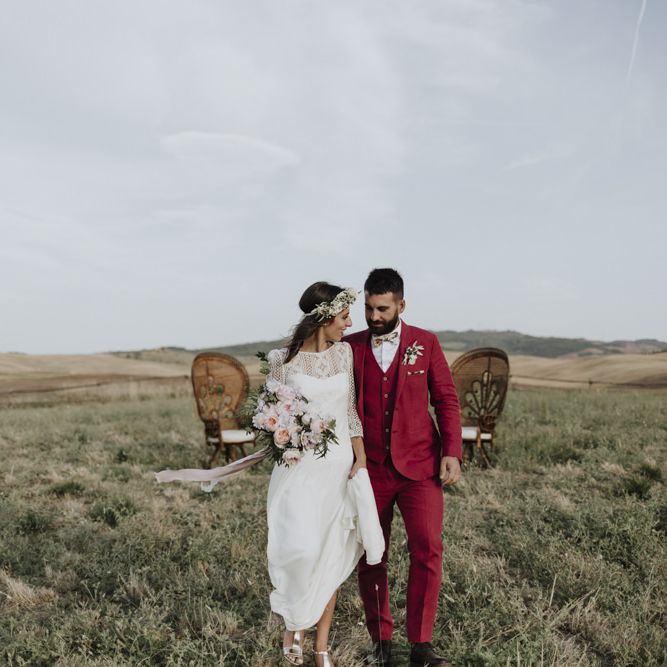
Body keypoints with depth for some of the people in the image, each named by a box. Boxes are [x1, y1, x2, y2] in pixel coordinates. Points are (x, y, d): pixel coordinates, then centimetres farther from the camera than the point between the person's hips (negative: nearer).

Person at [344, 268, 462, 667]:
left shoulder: (425, 343, 2)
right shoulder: (351, 347, 3)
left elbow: (446, 399, 3)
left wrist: (452, 452, -7)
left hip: (419, 466, -1)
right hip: (370, 469, 1)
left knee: (428, 549, -10)